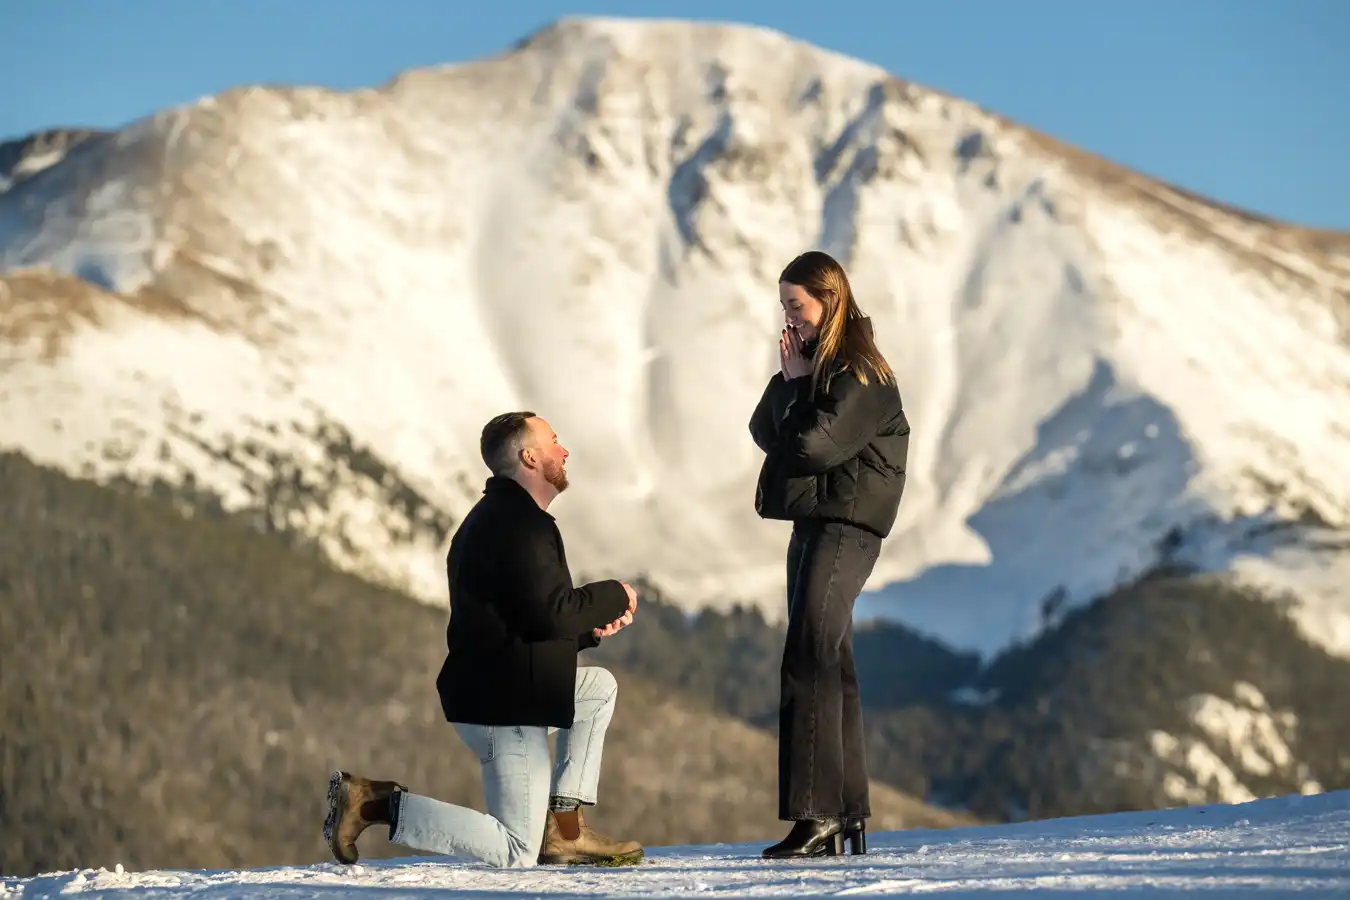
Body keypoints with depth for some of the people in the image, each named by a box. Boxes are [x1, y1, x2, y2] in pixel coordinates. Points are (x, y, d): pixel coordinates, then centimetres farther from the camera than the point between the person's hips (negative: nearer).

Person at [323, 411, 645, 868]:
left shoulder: (498, 516, 19)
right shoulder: (521, 522, -15)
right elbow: (549, 615, -25)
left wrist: (591, 628, 9)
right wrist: (614, 596, -9)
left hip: (494, 692, 10)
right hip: (504, 706, -10)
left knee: (601, 687, 26)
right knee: (516, 855, -7)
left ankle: (564, 831, 16)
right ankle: (378, 803, -10)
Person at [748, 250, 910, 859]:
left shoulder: (860, 374, -12)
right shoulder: (814, 364, 17)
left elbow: (814, 443, -21)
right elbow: (764, 433, 11)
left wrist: (797, 386, -6)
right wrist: (786, 382, -3)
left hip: (847, 524, -10)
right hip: (812, 522, 10)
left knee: (808, 661, -18)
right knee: (831, 669, 10)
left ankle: (815, 815, -21)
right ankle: (848, 819, 13)